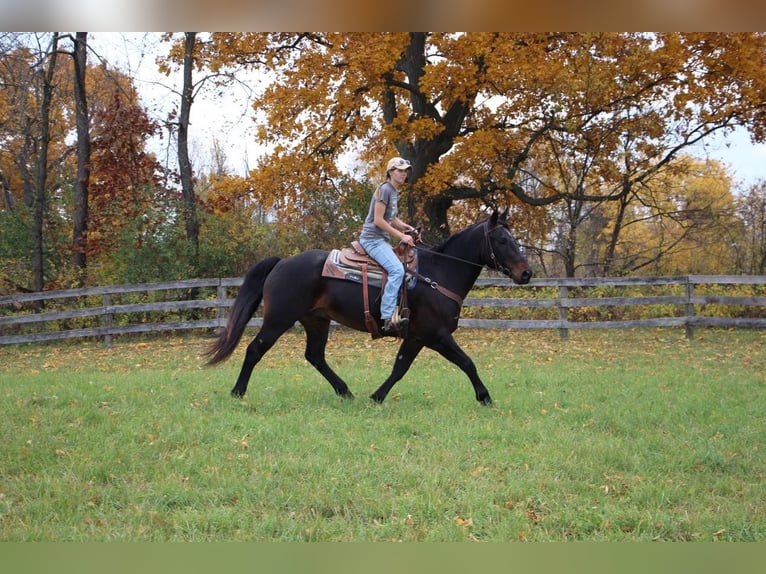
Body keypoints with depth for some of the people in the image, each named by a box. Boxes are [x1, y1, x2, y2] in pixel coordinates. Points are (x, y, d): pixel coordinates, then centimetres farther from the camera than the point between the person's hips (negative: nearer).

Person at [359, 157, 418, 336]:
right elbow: (378, 220, -18)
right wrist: (401, 236, -17)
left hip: (382, 239, 11)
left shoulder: (395, 192, 16)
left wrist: (407, 227, 5)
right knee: (396, 270, -26)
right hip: (373, 238, -11)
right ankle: (387, 320, -32)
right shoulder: (385, 189, -12)